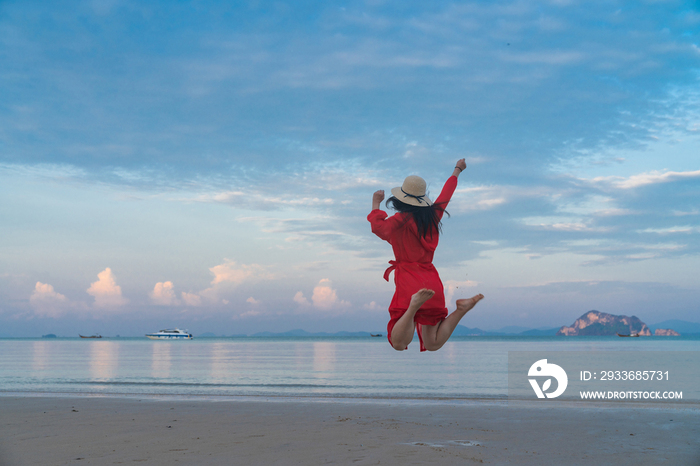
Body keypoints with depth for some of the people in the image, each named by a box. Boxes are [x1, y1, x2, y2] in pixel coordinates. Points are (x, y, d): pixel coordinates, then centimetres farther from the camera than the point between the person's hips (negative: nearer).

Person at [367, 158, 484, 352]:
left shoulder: (401, 220, -8)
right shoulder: (433, 215, 9)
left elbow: (380, 227, -25)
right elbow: (446, 193, 26)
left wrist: (376, 204, -6)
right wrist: (457, 170, 43)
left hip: (408, 283, -5)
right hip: (433, 283, 6)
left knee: (398, 344, -10)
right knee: (432, 345, 14)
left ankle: (414, 305, -34)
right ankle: (462, 308, -7)